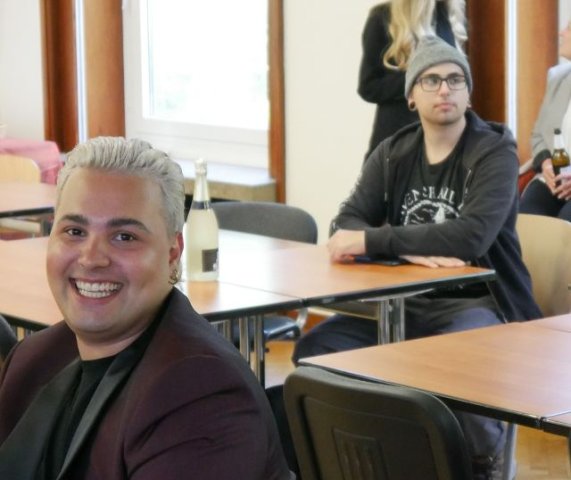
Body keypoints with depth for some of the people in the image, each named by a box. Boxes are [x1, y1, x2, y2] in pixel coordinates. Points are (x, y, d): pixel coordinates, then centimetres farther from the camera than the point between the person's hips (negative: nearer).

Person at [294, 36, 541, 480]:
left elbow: (472, 237, -24)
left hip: (477, 302, -5)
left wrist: (372, 241, -24)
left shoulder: (495, 153, -8)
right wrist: (410, 251, -22)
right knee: (315, 349, -16)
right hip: (406, 302, 5)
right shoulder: (393, 153, 8)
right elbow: (347, 225, -2)